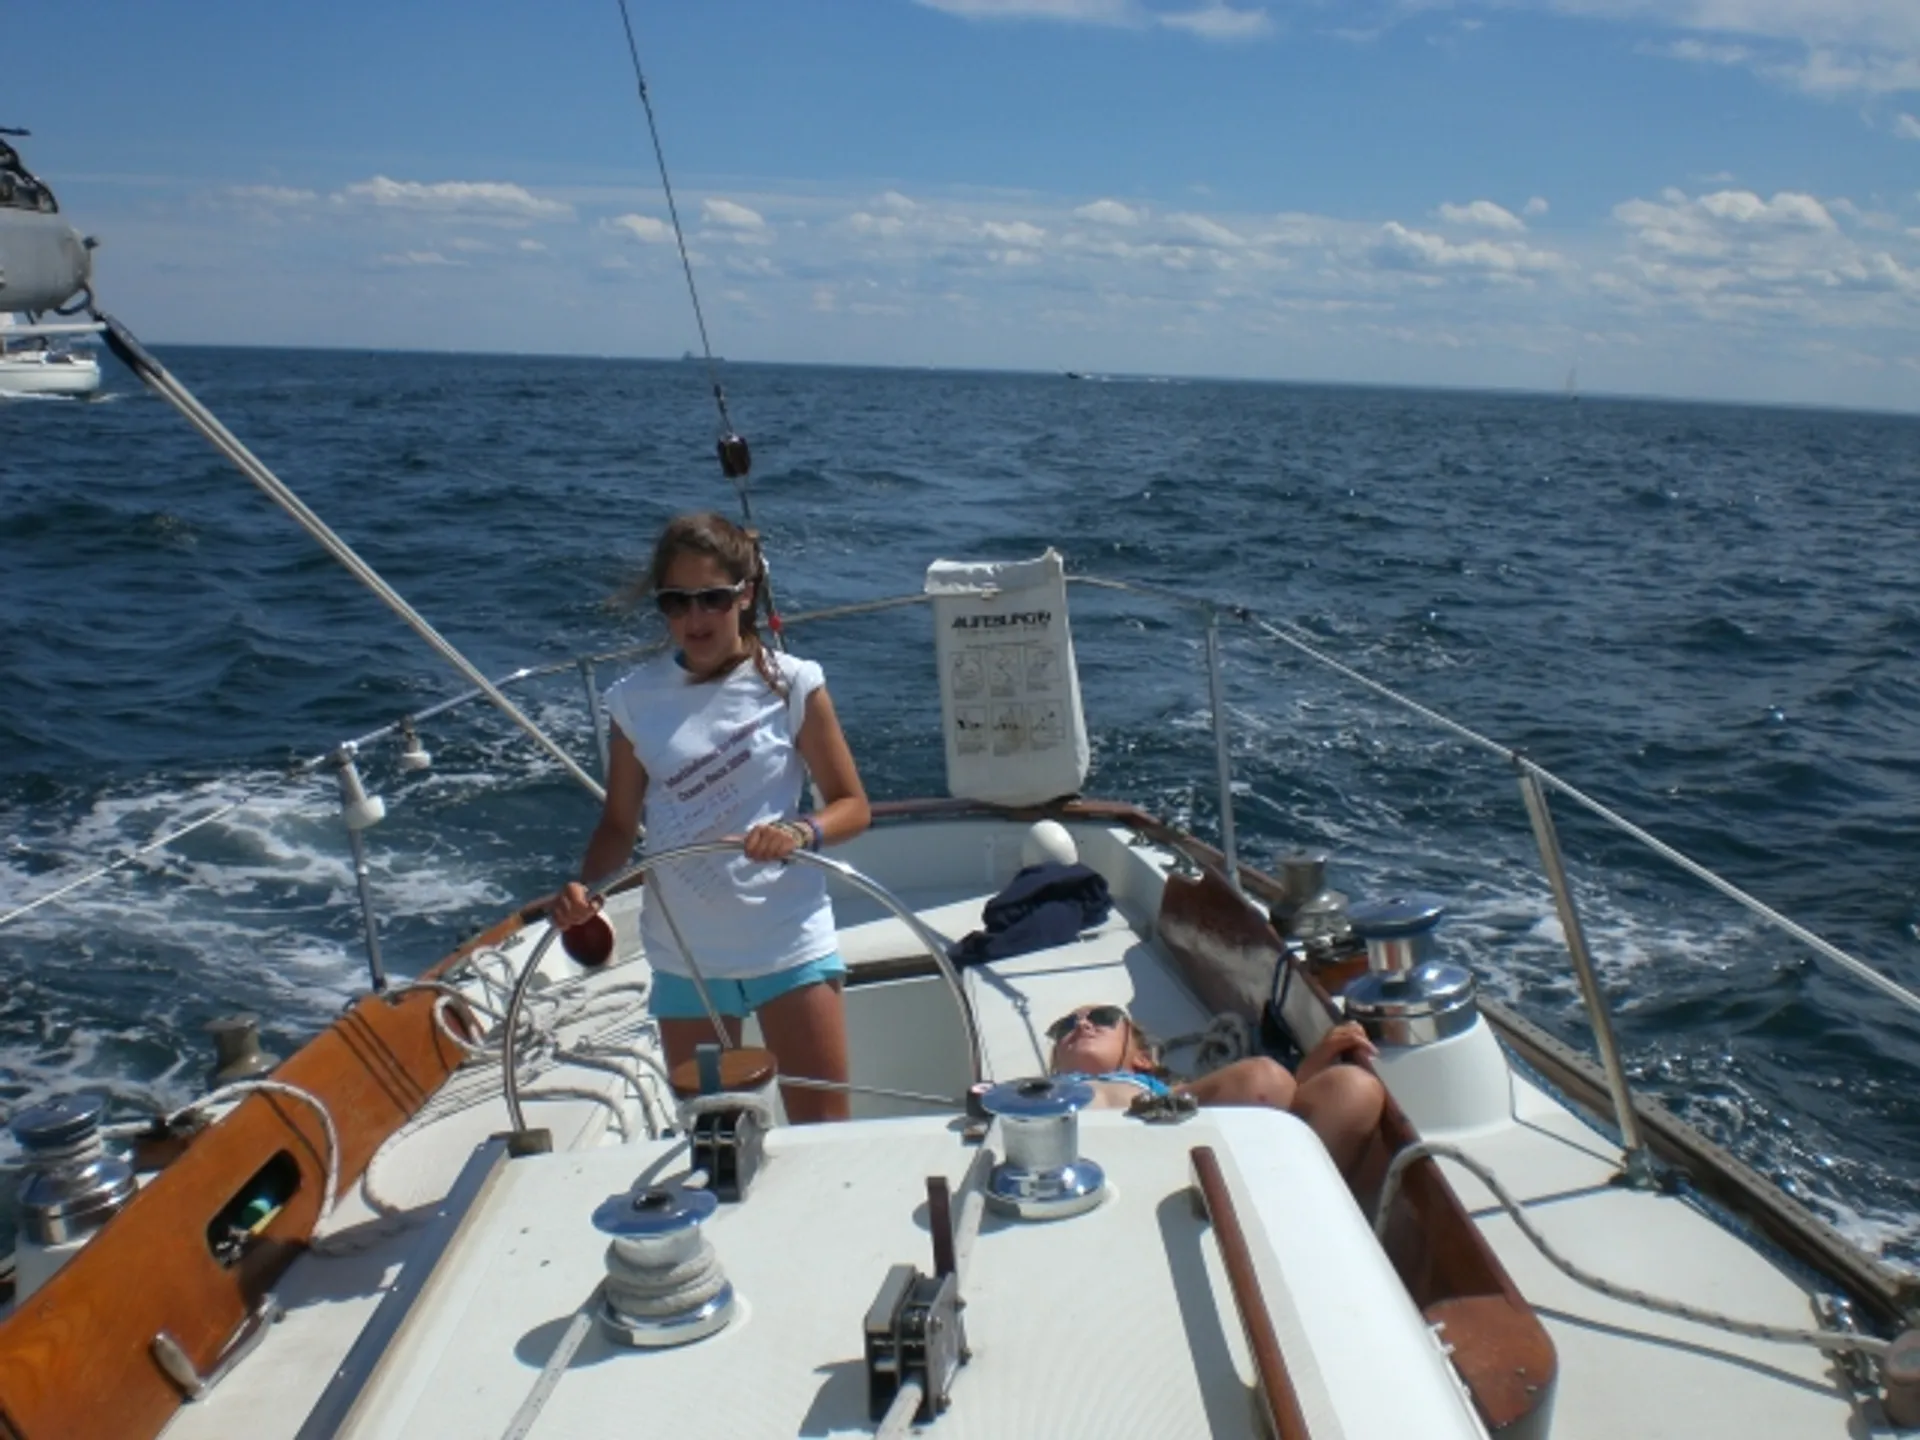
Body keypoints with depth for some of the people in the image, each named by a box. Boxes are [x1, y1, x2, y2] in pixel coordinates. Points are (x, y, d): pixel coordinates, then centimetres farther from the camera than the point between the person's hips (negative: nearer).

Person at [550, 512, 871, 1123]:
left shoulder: (791, 684, -7)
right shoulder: (637, 700, -2)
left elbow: (852, 805, -3)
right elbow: (619, 823, 5)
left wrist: (802, 832, -24)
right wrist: (584, 889, -13)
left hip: (791, 944, -2)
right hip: (685, 958, 2)